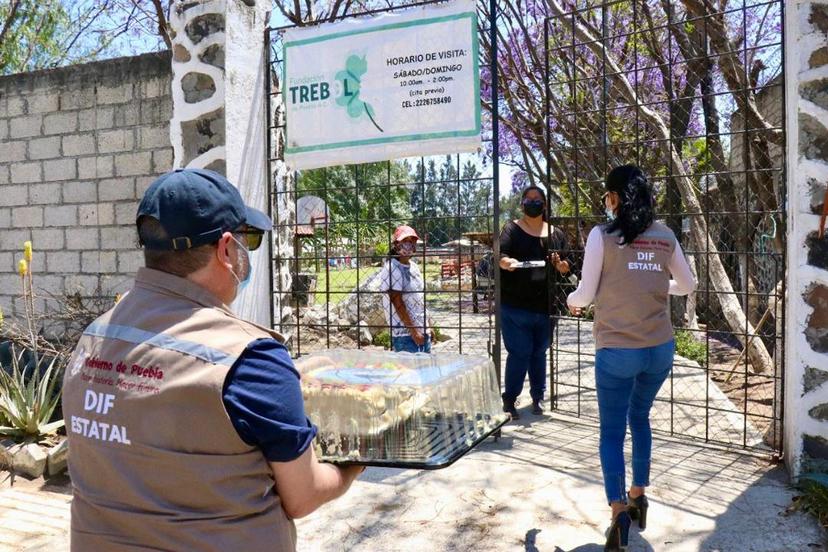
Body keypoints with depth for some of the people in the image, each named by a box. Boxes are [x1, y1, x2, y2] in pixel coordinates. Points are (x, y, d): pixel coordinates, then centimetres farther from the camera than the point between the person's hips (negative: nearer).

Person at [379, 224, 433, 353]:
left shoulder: (413, 266, 13)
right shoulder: (392, 269, -13)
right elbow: (397, 303, -16)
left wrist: (427, 327, 18)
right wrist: (413, 331, -17)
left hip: (423, 333, 8)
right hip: (405, 335, -8)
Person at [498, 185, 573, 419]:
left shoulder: (556, 233, 12)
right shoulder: (512, 229, 0)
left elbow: (568, 266, 15)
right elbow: (500, 256, -15)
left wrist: (560, 264, -9)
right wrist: (508, 262, -38)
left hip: (545, 306, 4)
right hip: (515, 305, -4)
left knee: (539, 352, 13)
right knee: (520, 353, -5)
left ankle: (537, 398, 26)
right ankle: (509, 400, 8)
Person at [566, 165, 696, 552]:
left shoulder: (602, 235, -9)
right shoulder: (665, 236, 4)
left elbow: (586, 294, -6)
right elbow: (687, 285, 16)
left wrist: (572, 300, 16)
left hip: (617, 350, -4)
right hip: (660, 348, 5)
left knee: (612, 430, 6)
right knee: (639, 416, 24)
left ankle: (619, 509, -6)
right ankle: (638, 494, 35)